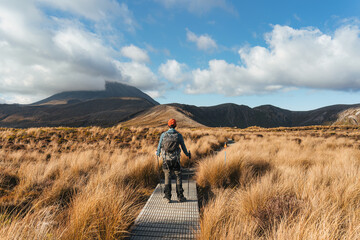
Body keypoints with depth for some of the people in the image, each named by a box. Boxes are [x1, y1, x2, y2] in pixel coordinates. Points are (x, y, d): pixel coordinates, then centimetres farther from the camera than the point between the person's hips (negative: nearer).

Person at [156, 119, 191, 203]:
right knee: (178, 177, 10)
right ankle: (180, 196, 13)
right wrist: (187, 154, 25)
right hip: (176, 160, -1)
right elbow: (183, 147, 6)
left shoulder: (163, 135, -2)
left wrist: (157, 153, 28)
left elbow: (159, 146, 6)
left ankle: (168, 197, 10)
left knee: (167, 178, 9)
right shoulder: (179, 135, -3)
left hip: (166, 159, 1)